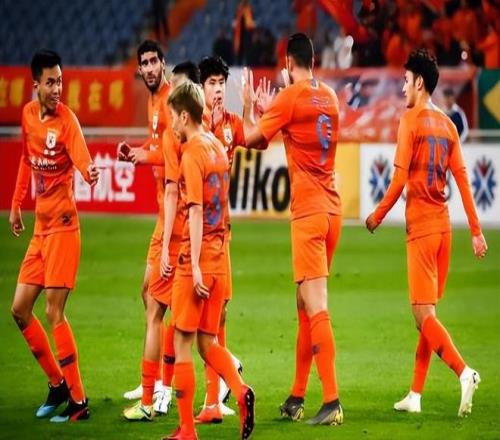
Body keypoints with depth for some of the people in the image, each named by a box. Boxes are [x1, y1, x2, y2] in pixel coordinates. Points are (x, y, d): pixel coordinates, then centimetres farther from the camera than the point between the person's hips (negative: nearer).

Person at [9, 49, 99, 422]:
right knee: (20, 309, 8)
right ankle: (58, 384, 23)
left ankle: (78, 402, -4)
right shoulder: (28, 114, 7)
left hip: (63, 224, -7)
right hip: (40, 225, 7)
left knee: (54, 312, -10)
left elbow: (83, 160, -28)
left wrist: (90, 172, -50)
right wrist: (16, 204, 21)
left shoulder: (67, 119, -13)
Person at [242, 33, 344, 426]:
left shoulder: (290, 97, -8)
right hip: (332, 208, 7)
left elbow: (251, 138, -3)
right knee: (305, 304, 15)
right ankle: (297, 398, 20)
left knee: (316, 305, -12)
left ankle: (332, 401, -19)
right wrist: (265, 110, 36)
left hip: (309, 210, -7)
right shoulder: (329, 97, 12)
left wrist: (249, 106, 15)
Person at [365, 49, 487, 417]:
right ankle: (416, 395, 15)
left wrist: (377, 217, 0)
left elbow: (399, 179, -12)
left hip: (420, 226, -7)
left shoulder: (411, 120, -9)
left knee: (424, 314, -8)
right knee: (426, 312, 12)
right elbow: (462, 178, 9)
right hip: (443, 224, 7)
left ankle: (464, 372, -26)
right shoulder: (447, 125, 10)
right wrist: (476, 230, 10)